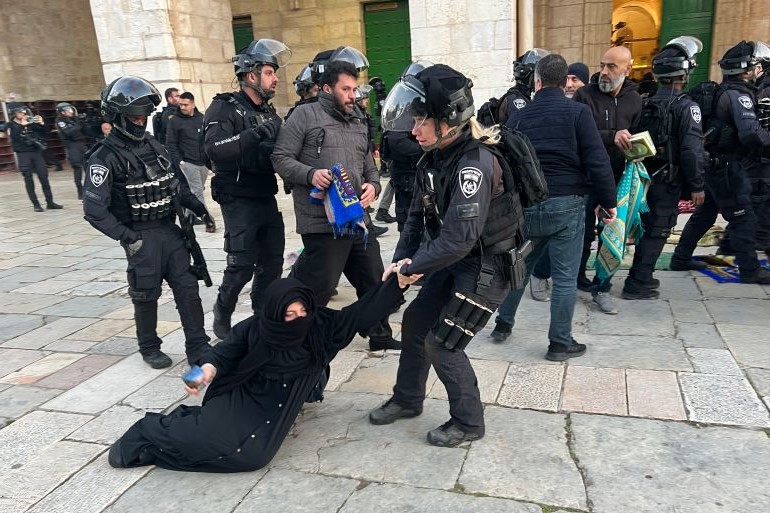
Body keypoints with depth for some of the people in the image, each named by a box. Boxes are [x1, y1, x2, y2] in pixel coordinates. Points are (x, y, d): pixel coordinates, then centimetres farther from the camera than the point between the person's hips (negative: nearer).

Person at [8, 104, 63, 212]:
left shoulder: (30, 122, 7)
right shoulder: (11, 125, 1)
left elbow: (42, 134, 8)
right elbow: (15, 137, -15)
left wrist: (41, 124, -10)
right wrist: (22, 125, -22)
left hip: (36, 152, 2)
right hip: (23, 154, -2)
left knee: (44, 177, 1)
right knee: (28, 180, 1)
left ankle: (50, 202, 6)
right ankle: (36, 204, 6)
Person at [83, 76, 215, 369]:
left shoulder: (153, 145, 10)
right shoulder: (105, 156, -12)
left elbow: (176, 183, 19)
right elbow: (94, 210, -16)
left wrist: (198, 208, 12)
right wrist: (125, 237, -20)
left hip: (170, 229, 6)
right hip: (141, 237, -6)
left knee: (188, 289, 5)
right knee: (147, 295, 6)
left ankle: (198, 347, 14)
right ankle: (149, 348, 27)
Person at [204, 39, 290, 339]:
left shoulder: (269, 112, 14)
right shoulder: (225, 107, -10)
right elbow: (214, 148, -27)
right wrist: (254, 134, -32)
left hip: (267, 198, 7)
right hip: (239, 201, -7)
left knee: (272, 262, 10)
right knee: (241, 266, -5)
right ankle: (222, 314, 20)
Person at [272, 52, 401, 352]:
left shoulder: (358, 121, 18)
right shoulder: (305, 115, -3)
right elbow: (281, 158, -6)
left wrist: (373, 185, 0)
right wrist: (310, 174, -22)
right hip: (322, 222, -7)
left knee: (373, 280, 16)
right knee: (319, 289, -2)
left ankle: (380, 336, 34)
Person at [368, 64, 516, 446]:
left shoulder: (475, 164, -29)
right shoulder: (436, 157, 0)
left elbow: (459, 238, -32)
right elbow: (418, 214, 6)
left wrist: (413, 267, -20)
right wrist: (401, 259, -6)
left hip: (487, 265, -9)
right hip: (455, 260, 9)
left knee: (442, 340, -6)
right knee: (415, 321, 12)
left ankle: (468, 422, 15)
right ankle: (407, 399, 33)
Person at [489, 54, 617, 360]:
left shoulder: (519, 117, 7)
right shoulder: (578, 112, -5)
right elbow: (597, 162, -10)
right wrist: (608, 201, -1)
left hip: (527, 205, 4)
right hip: (566, 205, -4)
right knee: (565, 276, 4)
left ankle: (503, 324, 30)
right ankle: (560, 343, 12)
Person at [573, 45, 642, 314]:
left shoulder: (634, 100, 5)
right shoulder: (585, 95, -7)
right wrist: (611, 137, -29)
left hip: (618, 178, 4)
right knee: (583, 232, 5)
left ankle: (601, 286, 20)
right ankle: (578, 279, 24)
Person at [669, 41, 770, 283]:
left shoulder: (724, 91, 13)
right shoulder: (738, 95, -17)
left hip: (714, 165, 10)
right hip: (728, 168, -10)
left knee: (704, 213, 16)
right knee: (744, 218, -1)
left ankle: (681, 258, 23)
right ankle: (750, 270, 8)